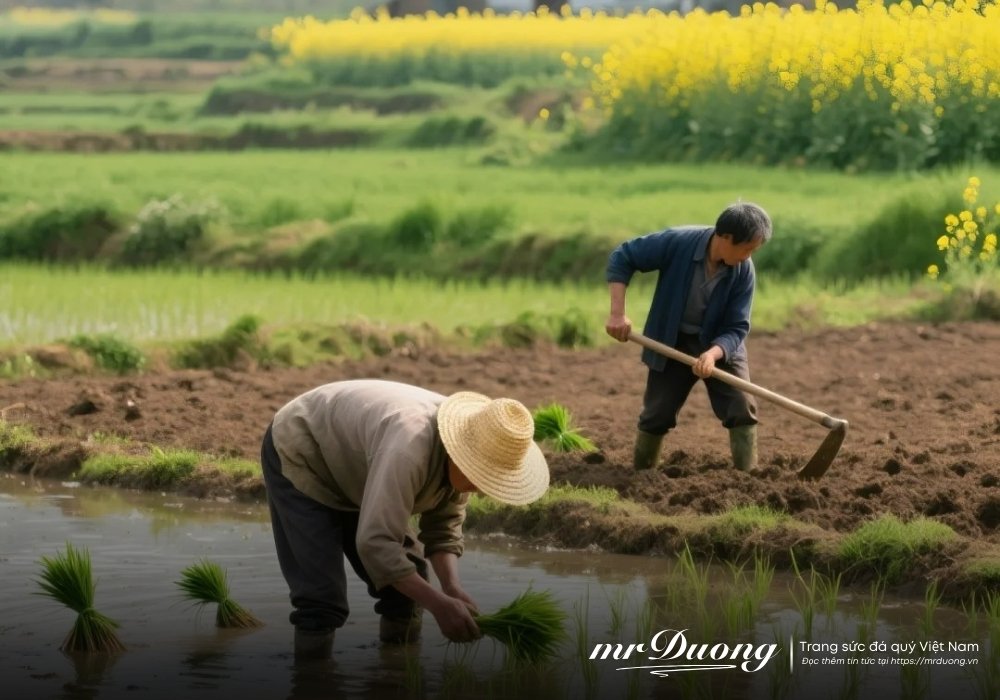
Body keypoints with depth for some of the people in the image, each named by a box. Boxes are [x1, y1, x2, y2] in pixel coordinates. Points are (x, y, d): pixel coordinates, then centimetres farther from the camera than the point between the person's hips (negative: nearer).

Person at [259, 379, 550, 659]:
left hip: (351, 467, 8)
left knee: (408, 581, 3)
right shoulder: (410, 447, -42)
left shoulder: (461, 455, -15)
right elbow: (375, 542, -44)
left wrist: (452, 587, -22)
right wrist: (439, 604, -42)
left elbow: (443, 526, -4)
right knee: (321, 599, -19)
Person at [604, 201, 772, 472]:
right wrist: (618, 313, -24)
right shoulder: (677, 242, -27)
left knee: (743, 408, -11)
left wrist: (713, 354, -38)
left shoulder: (743, 271, -21)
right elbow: (621, 257, -18)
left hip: (721, 343, 1)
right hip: (672, 341, -1)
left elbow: (737, 328, -17)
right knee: (656, 414, 4)